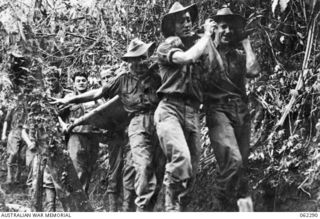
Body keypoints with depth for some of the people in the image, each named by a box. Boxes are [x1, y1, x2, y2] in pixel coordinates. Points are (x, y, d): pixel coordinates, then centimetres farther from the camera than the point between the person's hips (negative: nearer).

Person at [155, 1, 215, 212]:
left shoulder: (198, 46, 21)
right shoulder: (167, 46, 4)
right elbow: (188, 57, -16)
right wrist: (207, 34, -3)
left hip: (193, 113, 6)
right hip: (170, 109, -6)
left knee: (191, 171, 5)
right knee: (181, 158, -27)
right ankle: (172, 208, -16)